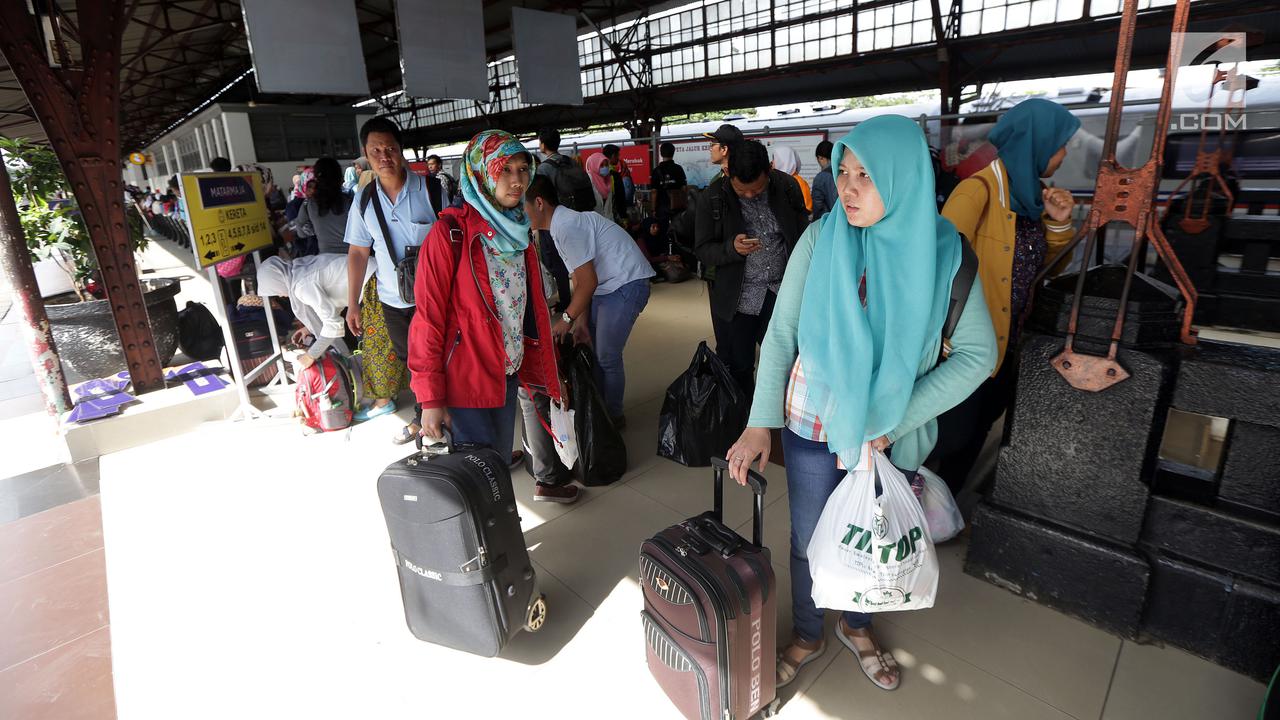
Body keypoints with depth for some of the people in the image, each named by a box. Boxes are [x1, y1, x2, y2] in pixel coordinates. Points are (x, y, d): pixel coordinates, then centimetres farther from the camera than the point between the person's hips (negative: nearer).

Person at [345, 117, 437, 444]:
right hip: (393, 300, 4)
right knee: (412, 362, 19)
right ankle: (424, 417, 38)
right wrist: (352, 305, 6)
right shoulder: (364, 200, 1)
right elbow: (358, 252, 7)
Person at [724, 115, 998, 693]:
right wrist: (760, 423, -16)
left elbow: (977, 354, -9)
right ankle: (807, 635, 44)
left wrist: (891, 424, -17)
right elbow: (781, 333, -9)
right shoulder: (820, 239, -12)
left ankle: (857, 627, 51)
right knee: (808, 540, 16)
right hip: (812, 423, 0)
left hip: (894, 434, 1)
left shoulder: (942, 252, -11)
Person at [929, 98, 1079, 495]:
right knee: (953, 436, 0)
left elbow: (1042, 265, 17)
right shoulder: (980, 189, -17)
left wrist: (1058, 223, -2)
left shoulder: (1029, 189, 9)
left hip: (1007, 343, 9)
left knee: (975, 432, 19)